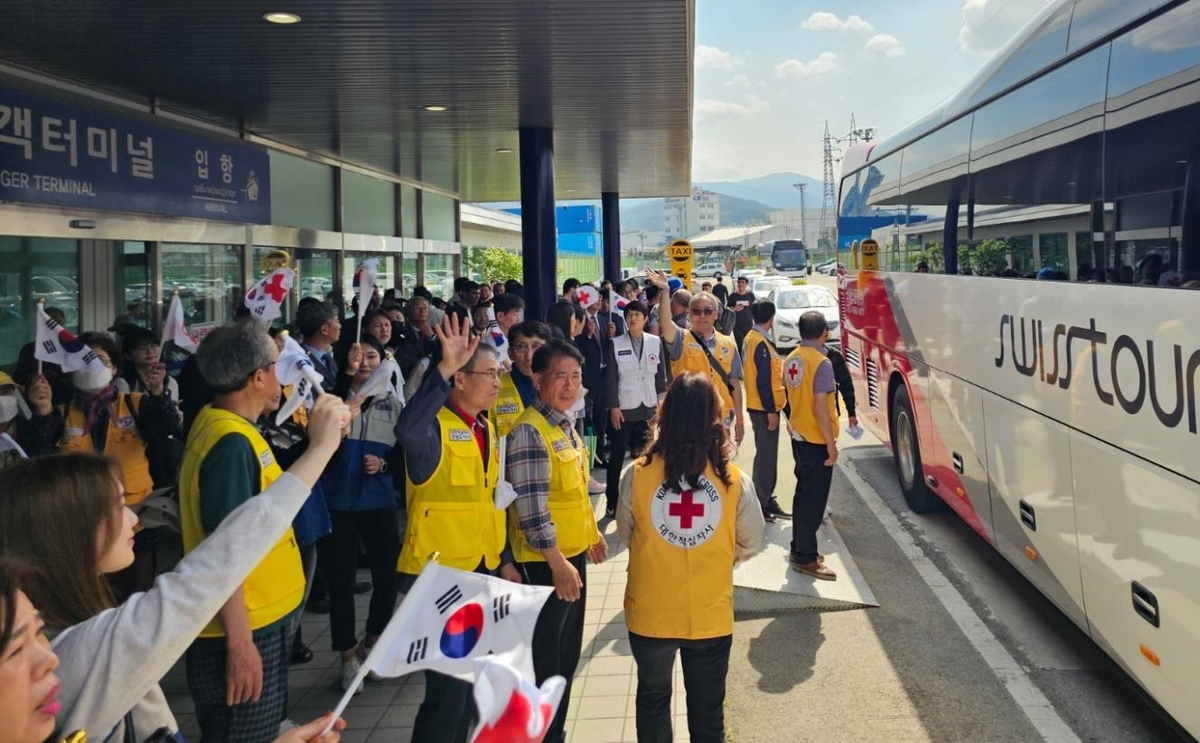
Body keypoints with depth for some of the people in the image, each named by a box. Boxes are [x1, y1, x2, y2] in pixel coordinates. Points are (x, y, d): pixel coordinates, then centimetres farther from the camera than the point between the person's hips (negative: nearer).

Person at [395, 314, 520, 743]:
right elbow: (407, 429, -42)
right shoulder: (435, 427, -16)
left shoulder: (486, 429, 9)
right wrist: (444, 368, -45)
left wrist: (505, 560, 13)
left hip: (483, 571, 8)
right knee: (449, 687, -4)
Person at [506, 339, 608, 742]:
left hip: (573, 552, 9)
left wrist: (592, 531, 21)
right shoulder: (530, 431, -21)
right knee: (544, 661, 3)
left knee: (567, 655, 19)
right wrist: (557, 562, -23)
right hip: (545, 561, -9)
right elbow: (531, 505, -24)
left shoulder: (564, 425, 7)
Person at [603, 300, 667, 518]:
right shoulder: (616, 344, -1)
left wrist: (661, 402, 2)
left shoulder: (655, 342, 3)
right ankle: (611, 503, 8)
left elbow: (661, 375, 7)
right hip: (623, 408, -2)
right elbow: (611, 377, -3)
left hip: (648, 407, 2)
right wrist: (613, 406, -8)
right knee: (616, 457, 1)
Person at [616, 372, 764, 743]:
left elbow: (625, 535, 1)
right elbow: (750, 544, 0)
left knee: (653, 699, 24)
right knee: (707, 711, 19)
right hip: (710, 616, 0)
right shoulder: (735, 480, -14)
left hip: (650, 613, 0)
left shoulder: (637, 474, -15)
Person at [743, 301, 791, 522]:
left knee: (766, 454, 16)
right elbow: (763, 381, -22)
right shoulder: (761, 344, -20)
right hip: (765, 408, -10)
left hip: (759, 406, 10)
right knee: (766, 455, -3)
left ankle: (766, 500, 25)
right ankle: (761, 504, 4)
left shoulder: (752, 338, 10)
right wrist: (771, 410, -19)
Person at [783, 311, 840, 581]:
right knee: (814, 498, -1)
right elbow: (820, 407, -22)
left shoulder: (792, 359, 5)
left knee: (803, 492, 19)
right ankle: (805, 558, 5)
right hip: (817, 440, -8)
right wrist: (831, 444, -17)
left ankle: (799, 547, 28)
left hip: (798, 436, 8)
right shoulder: (822, 363, -19)